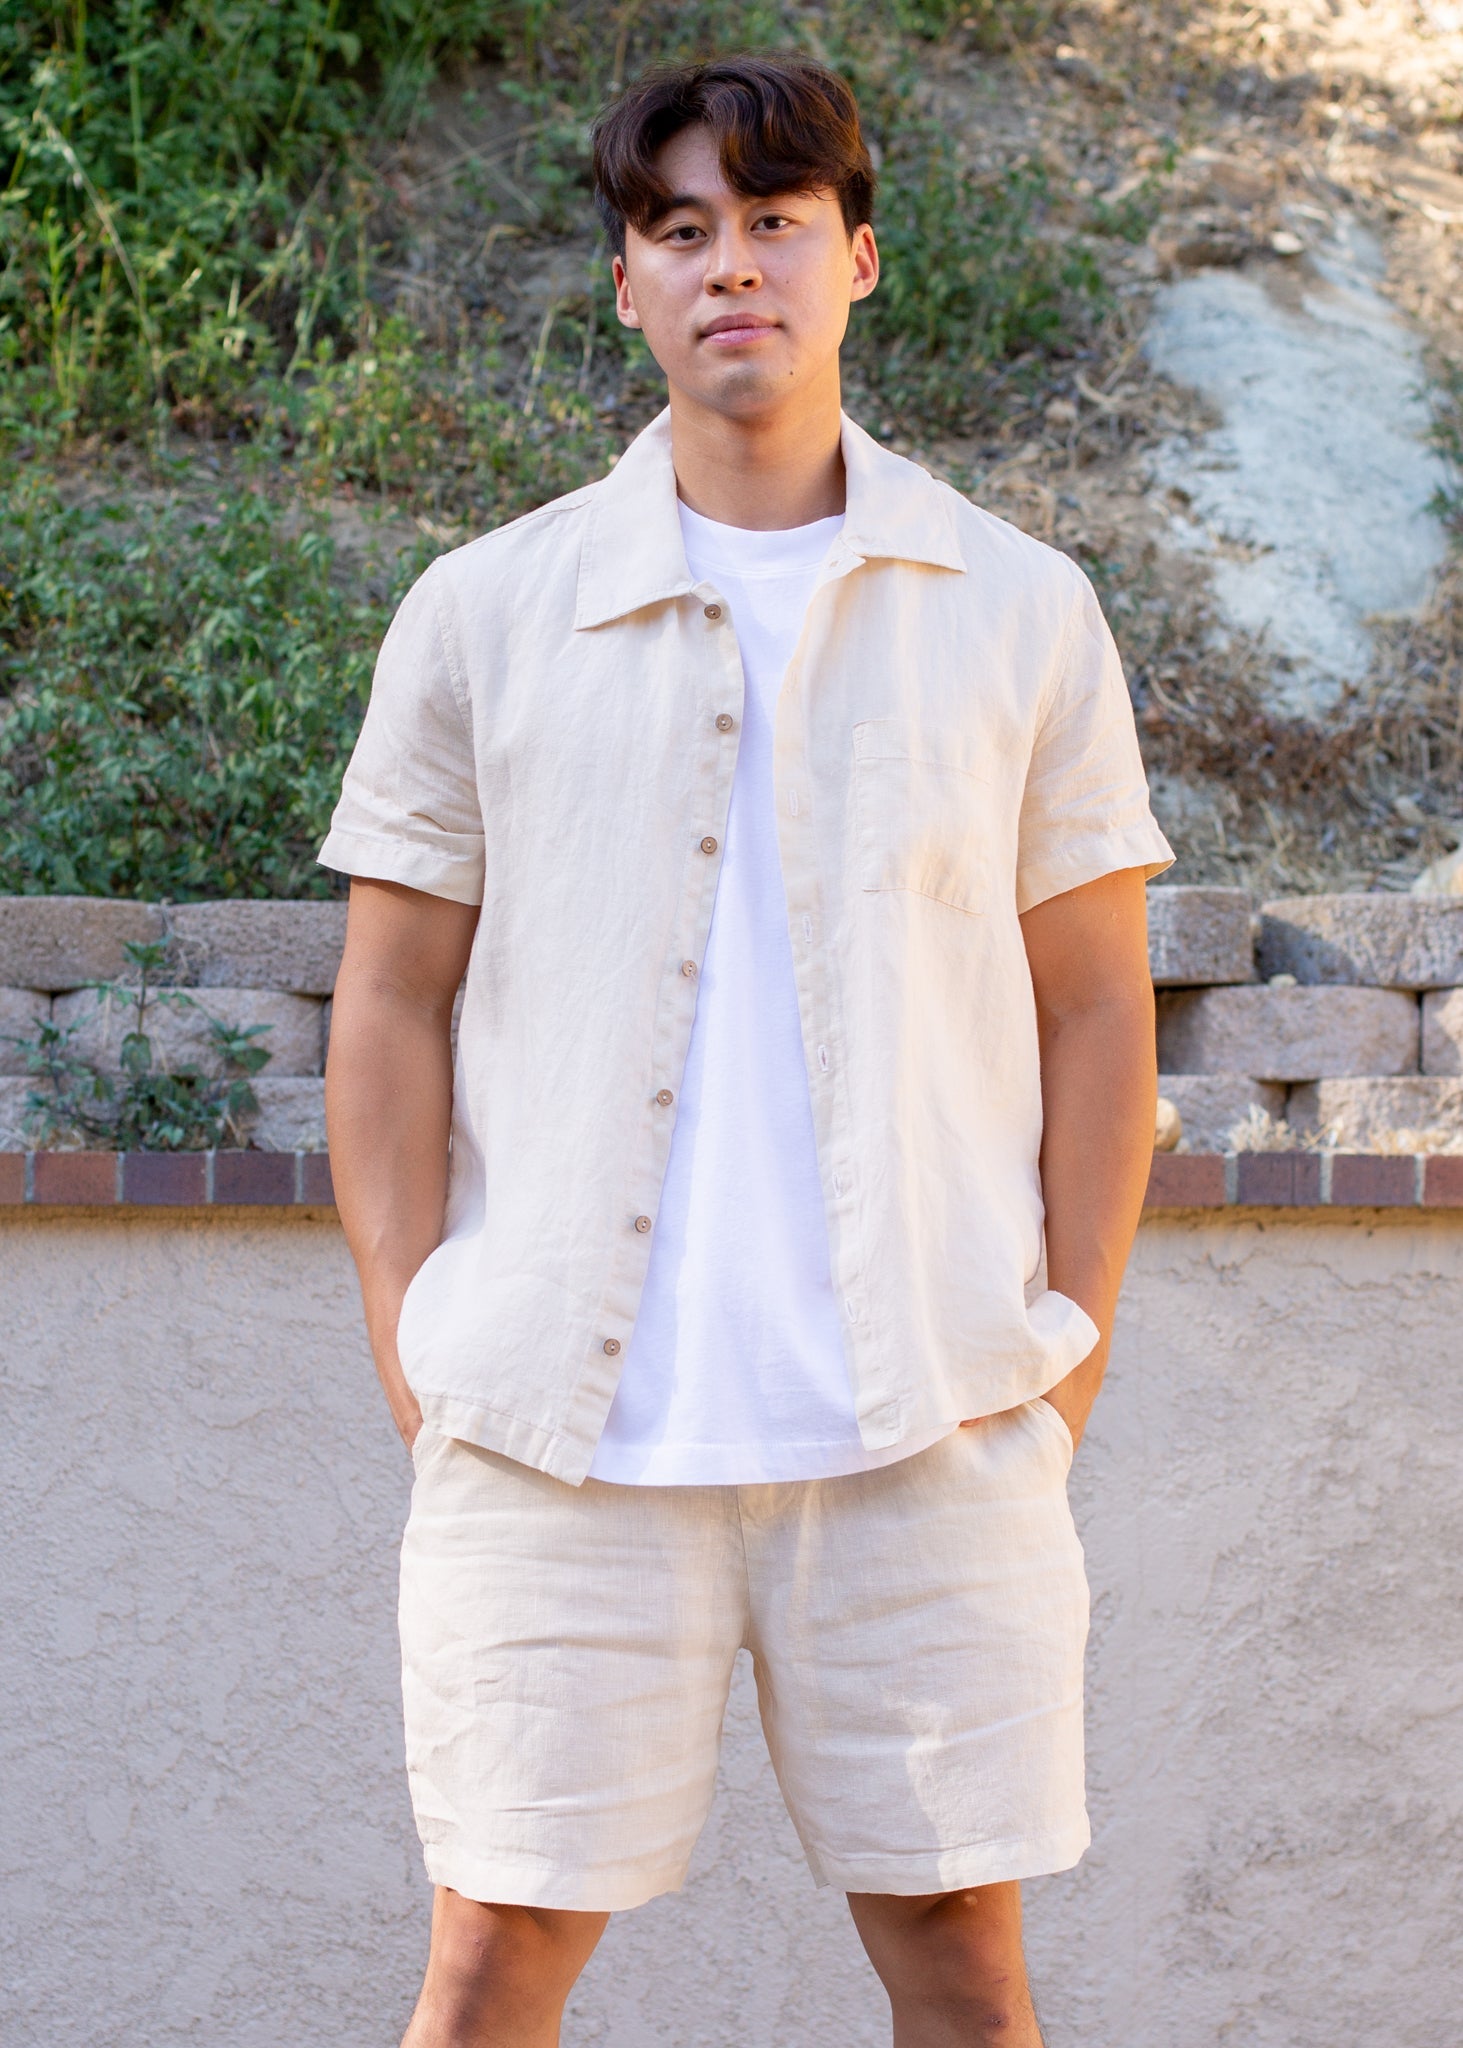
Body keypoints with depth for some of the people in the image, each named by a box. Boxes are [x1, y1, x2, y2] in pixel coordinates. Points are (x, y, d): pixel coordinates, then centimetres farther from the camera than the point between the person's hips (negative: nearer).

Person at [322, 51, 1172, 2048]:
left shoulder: (1020, 614, 7)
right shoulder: (484, 614, 7)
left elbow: (1094, 1005, 9)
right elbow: (391, 1002, 9)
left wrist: (1072, 1342, 2)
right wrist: (414, 1337, 1)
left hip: (932, 1428, 1)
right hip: (557, 1426, 0)